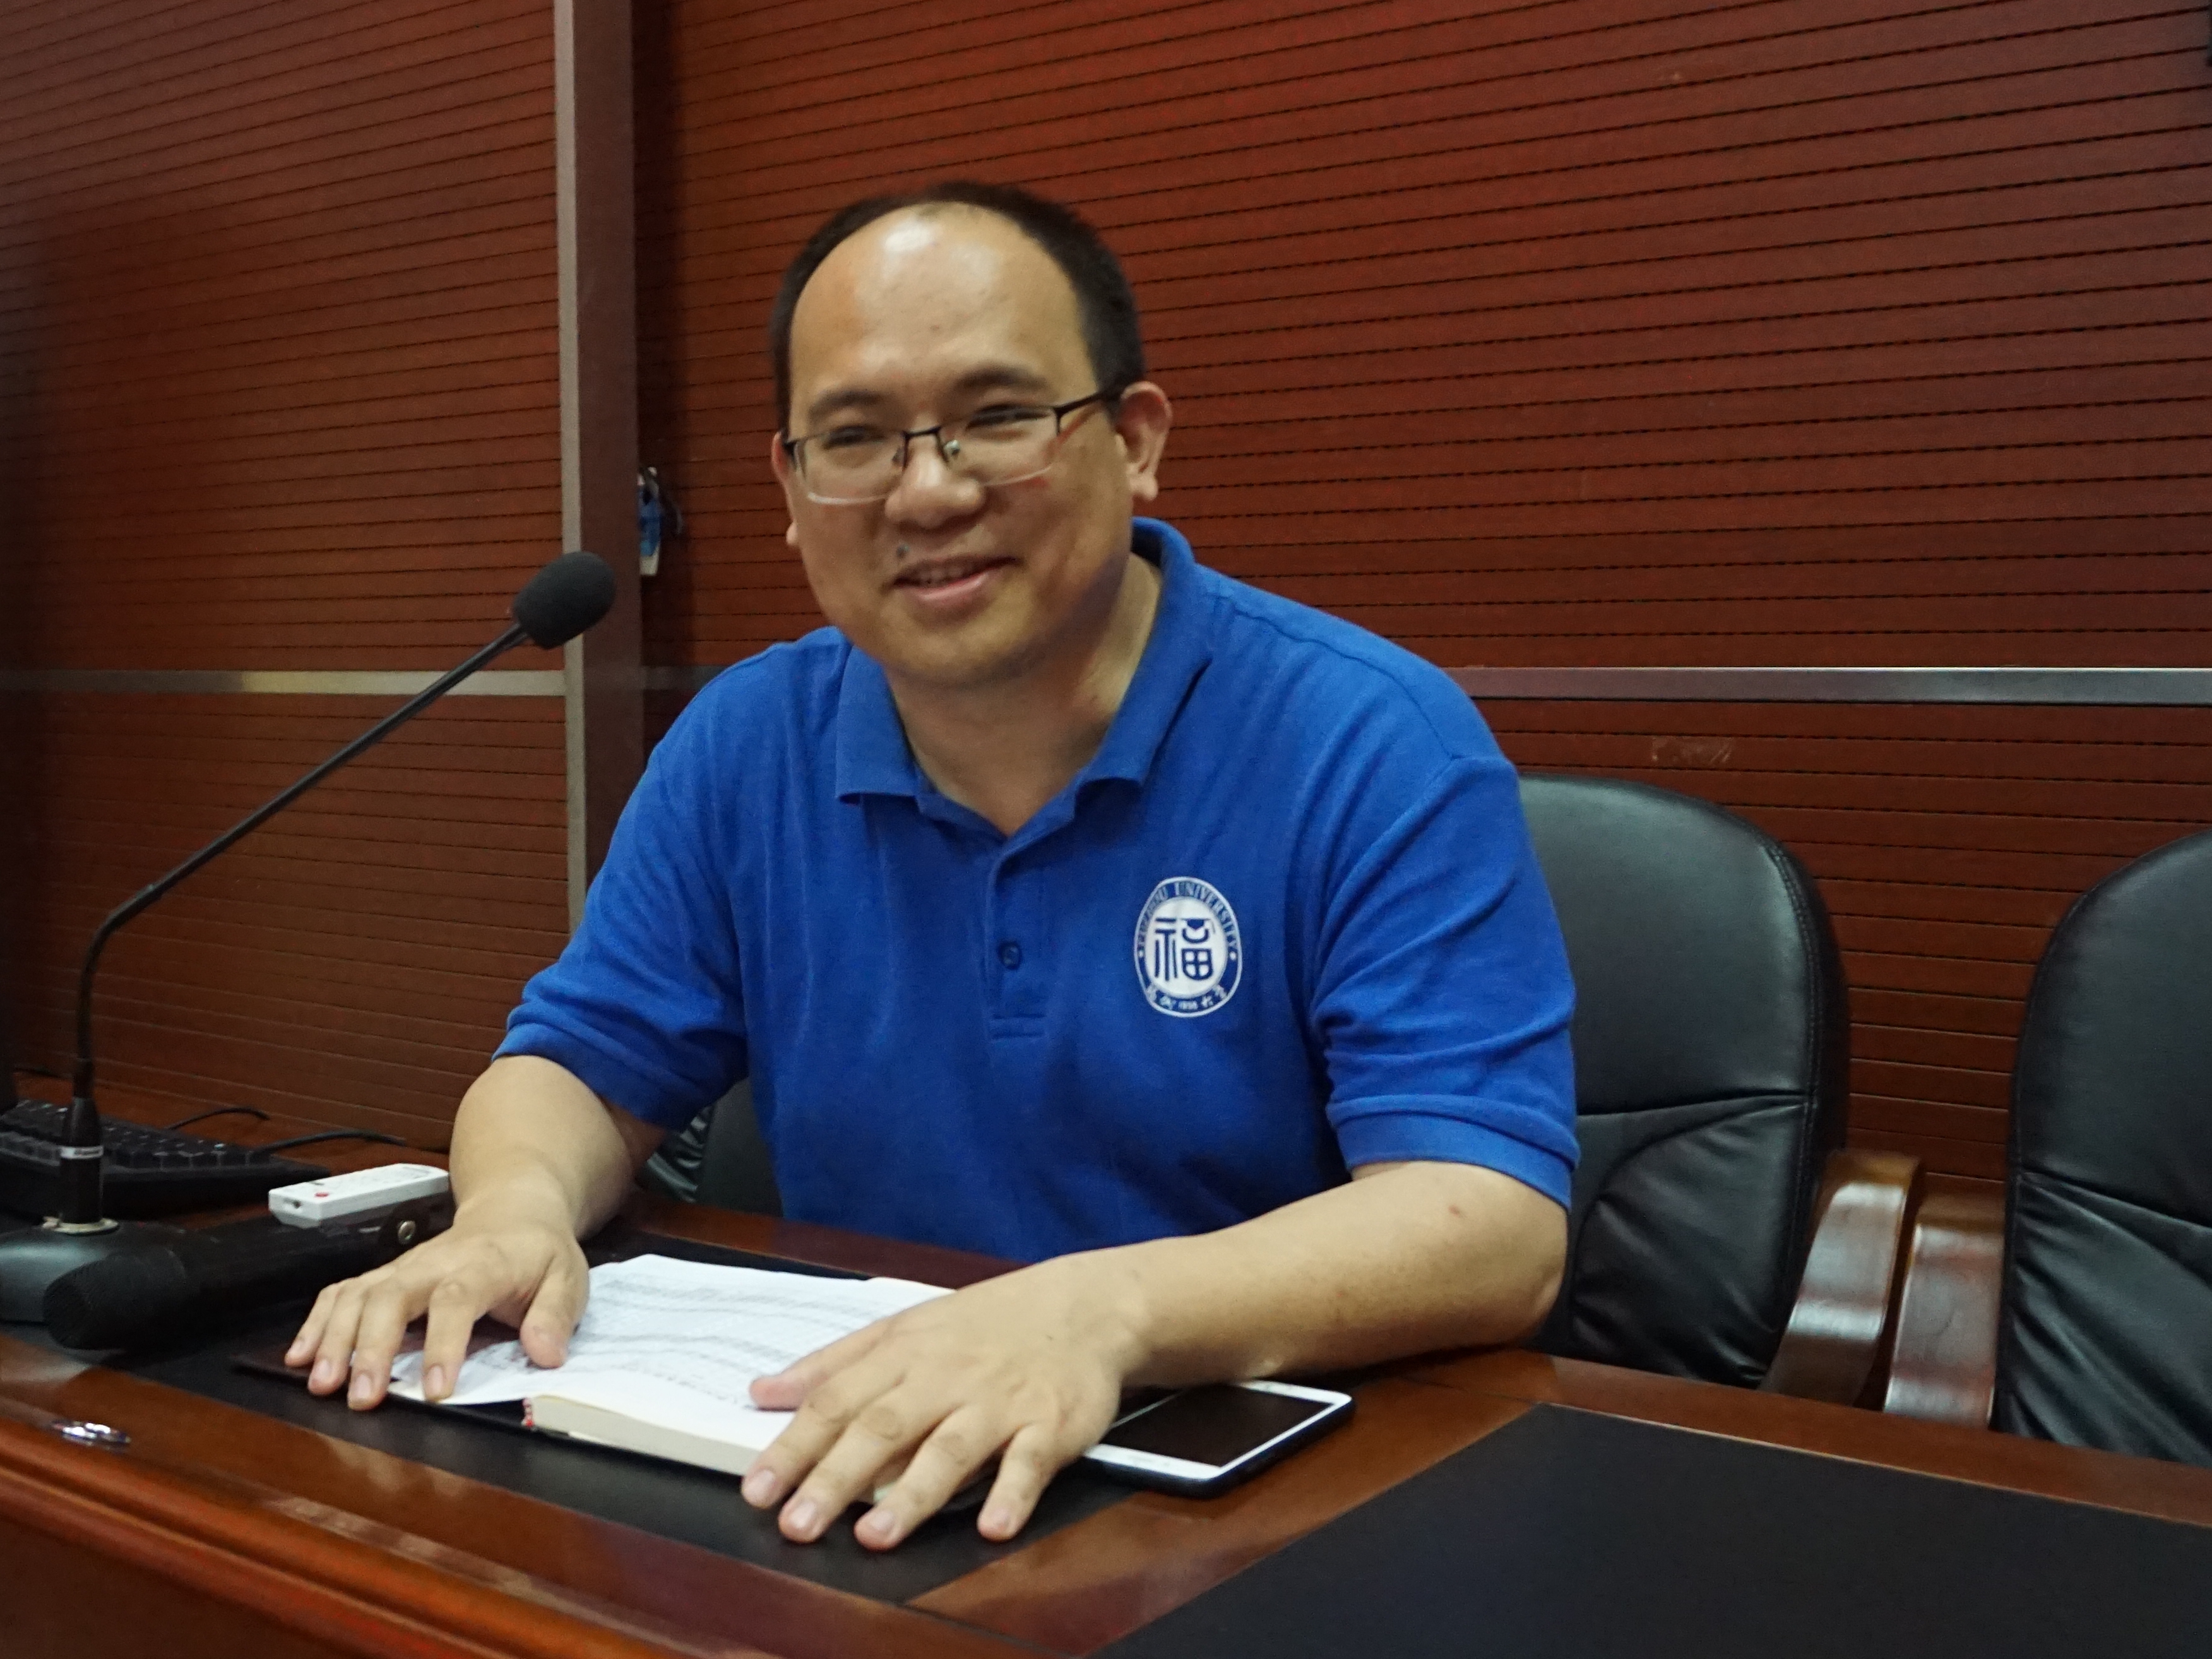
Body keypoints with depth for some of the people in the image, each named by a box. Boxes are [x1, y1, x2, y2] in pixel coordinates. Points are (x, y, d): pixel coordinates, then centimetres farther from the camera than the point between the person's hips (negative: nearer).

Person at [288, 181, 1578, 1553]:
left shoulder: (1373, 749, -16)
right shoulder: (745, 749, 0)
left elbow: (1494, 1228, -24)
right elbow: (584, 1067, 9)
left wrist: (1108, 1312, -42)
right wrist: (519, 1207, -16)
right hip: (848, 1477, 3)